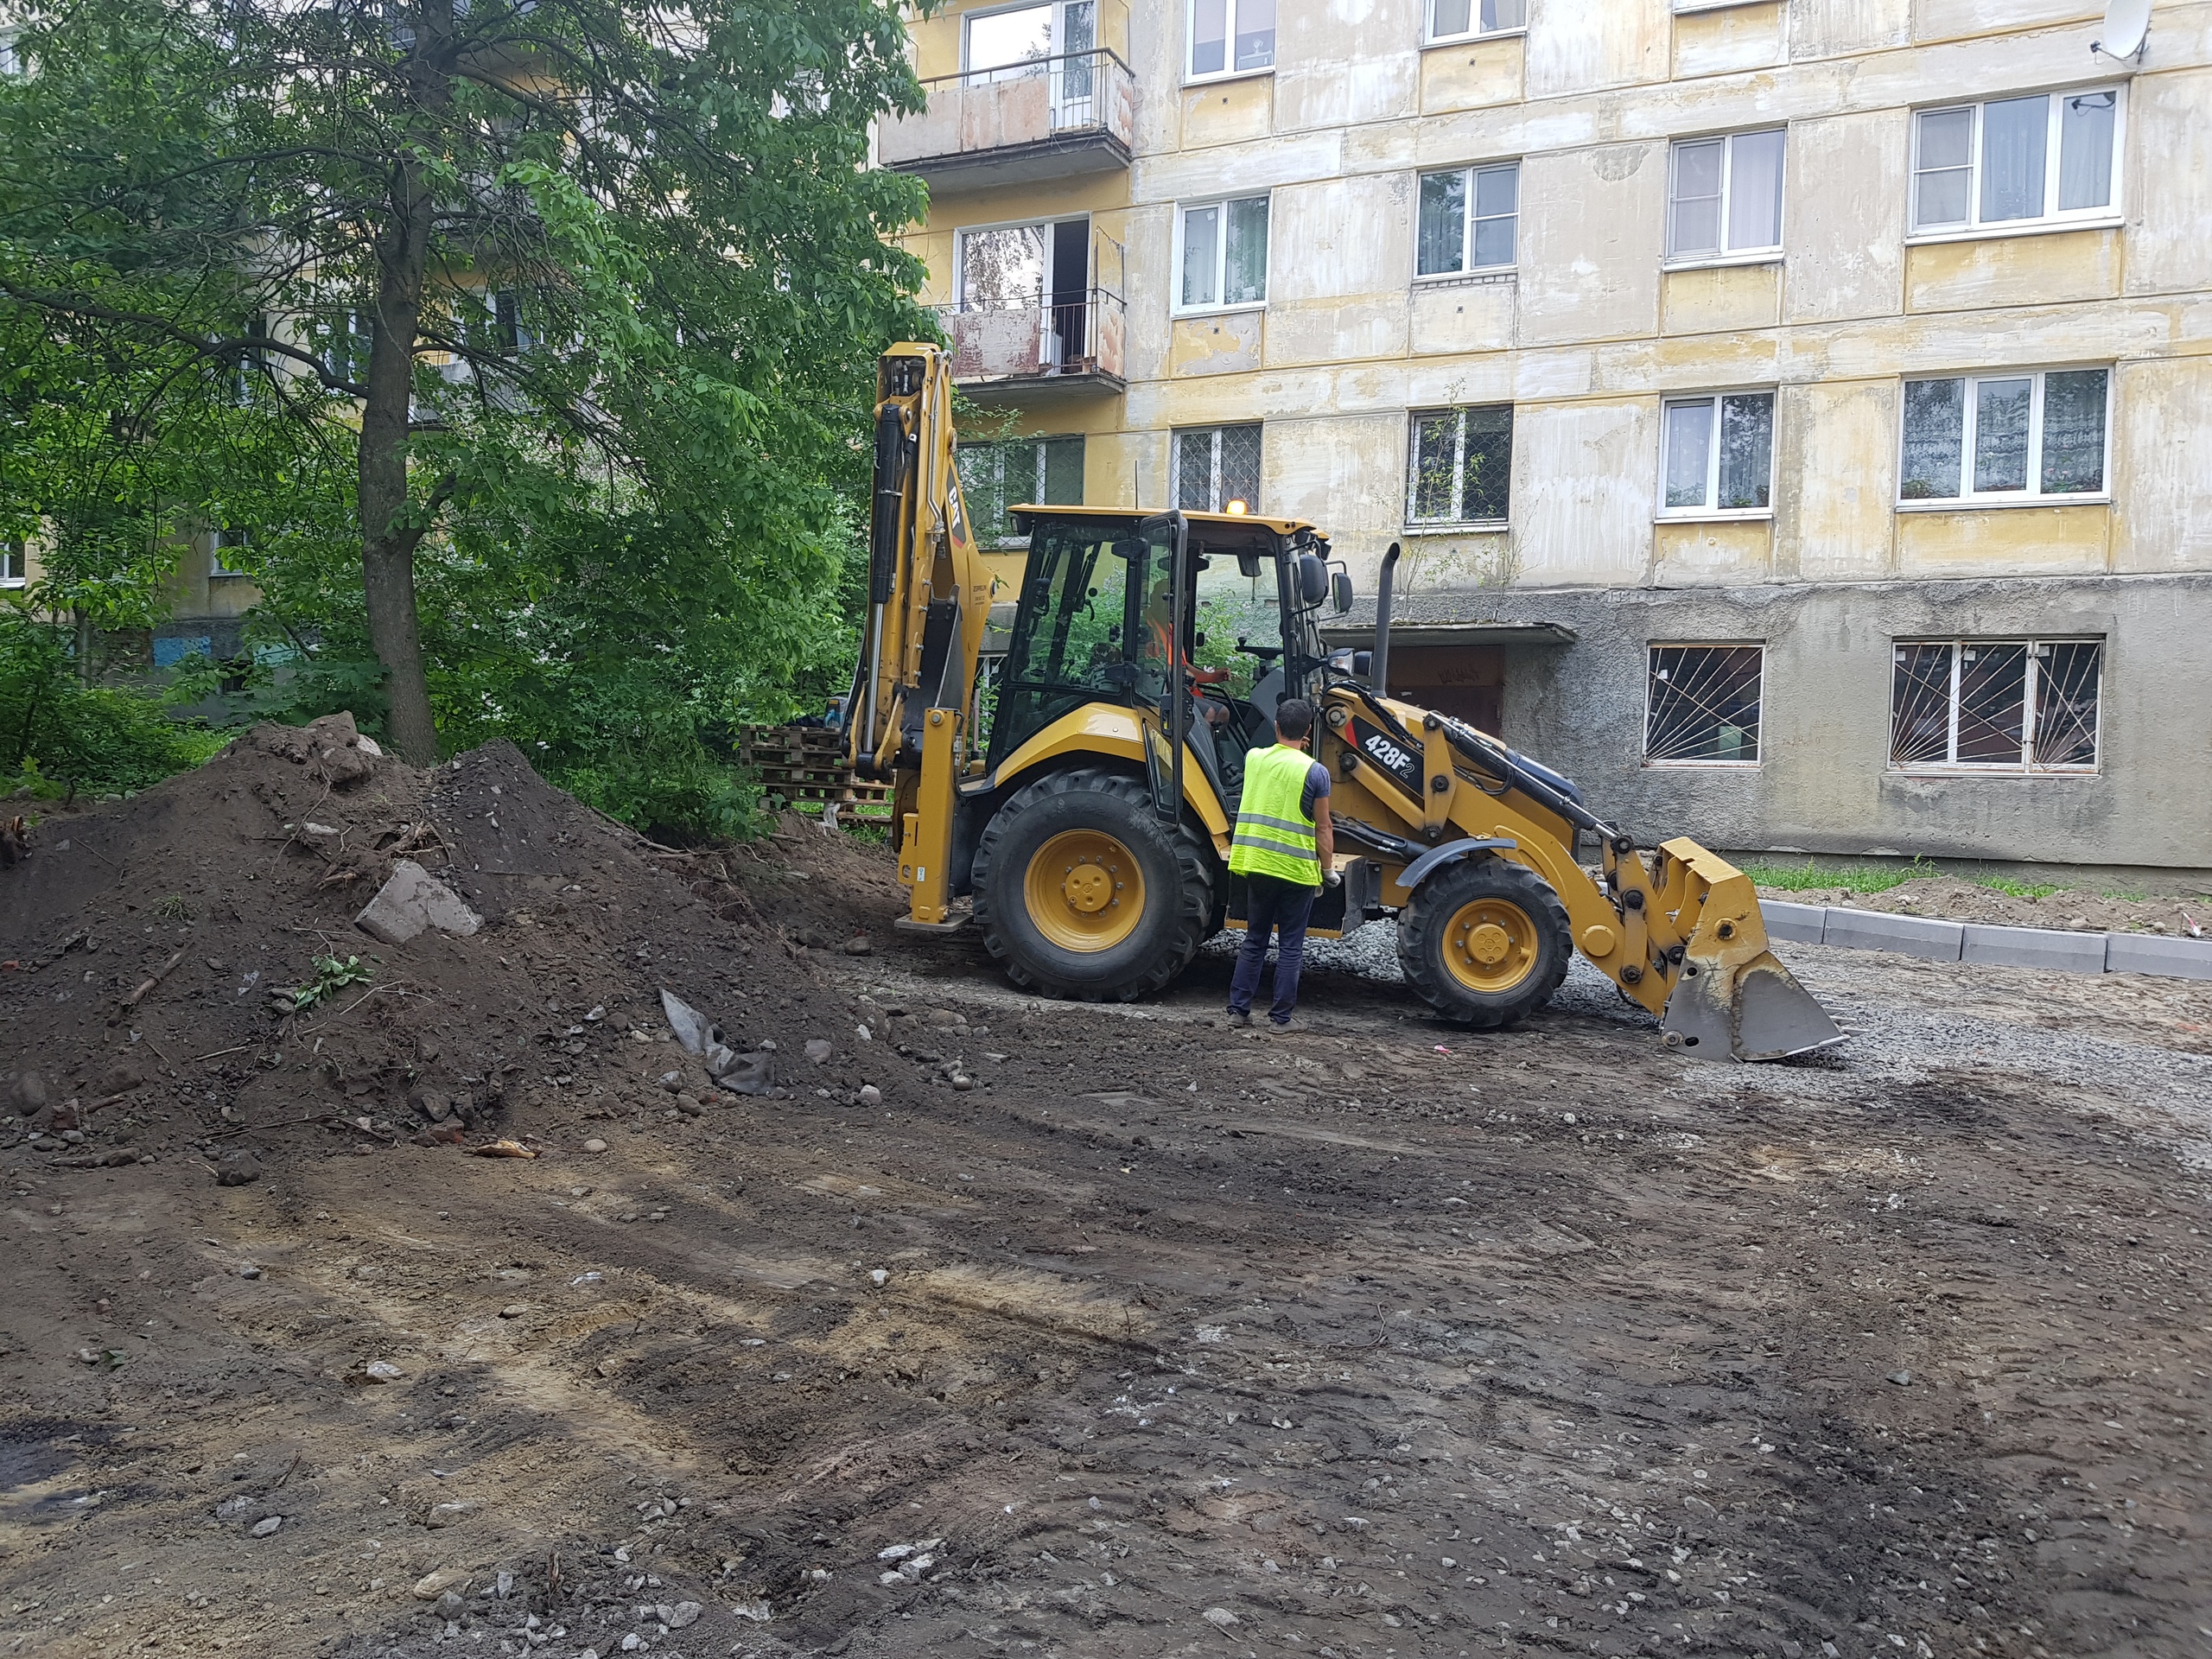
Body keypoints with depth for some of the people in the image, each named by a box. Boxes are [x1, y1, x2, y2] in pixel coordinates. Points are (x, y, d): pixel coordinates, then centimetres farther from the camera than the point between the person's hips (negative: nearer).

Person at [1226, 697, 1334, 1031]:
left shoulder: (1254, 758, 1)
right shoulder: (1314, 772, -11)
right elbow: (1323, 828, -8)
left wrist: (1289, 749, 37)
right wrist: (1328, 869, 2)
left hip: (1256, 865, 4)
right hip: (1297, 869, -4)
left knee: (1254, 941, 15)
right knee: (1290, 947, 6)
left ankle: (1238, 1009, 15)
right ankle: (1282, 1016, 9)